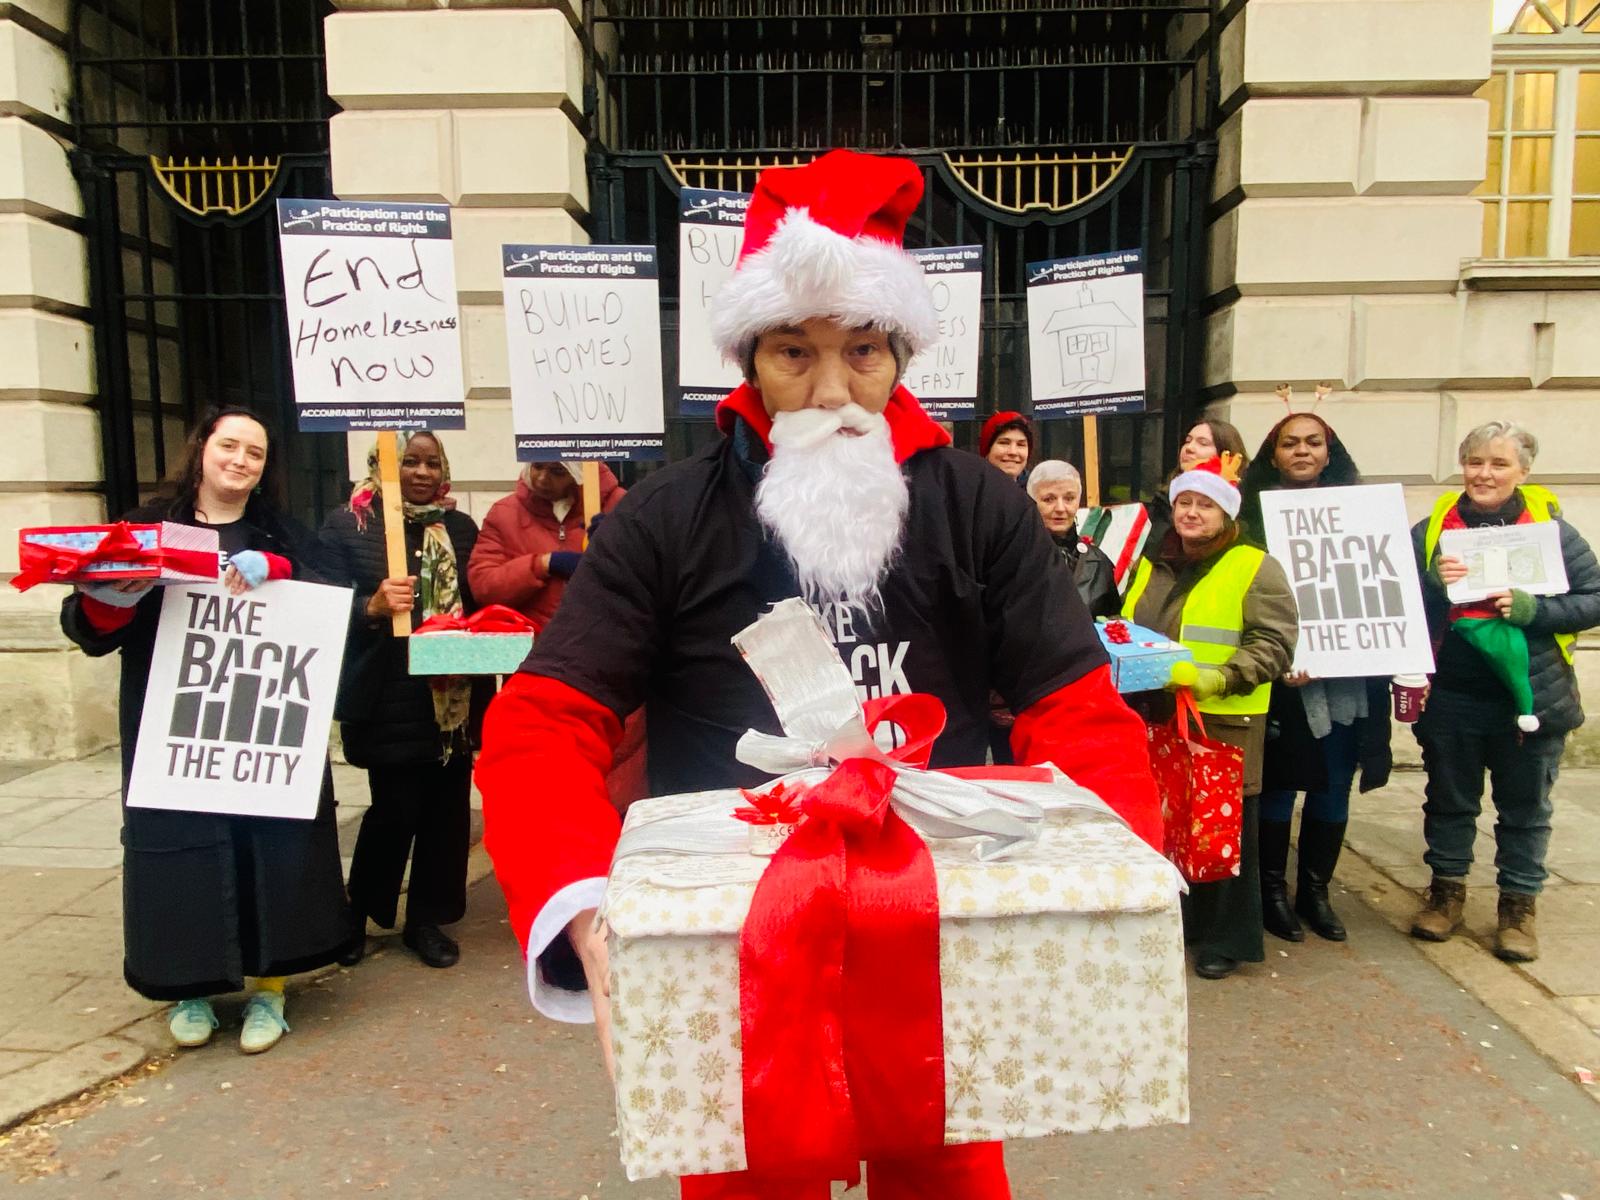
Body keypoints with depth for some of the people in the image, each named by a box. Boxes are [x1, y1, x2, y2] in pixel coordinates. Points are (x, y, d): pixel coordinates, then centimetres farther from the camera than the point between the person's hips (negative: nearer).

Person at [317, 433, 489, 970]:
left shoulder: (461, 528, 12)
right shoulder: (346, 525, 0)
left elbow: (482, 603, 12)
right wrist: (373, 607, -25)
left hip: (455, 699, 4)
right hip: (388, 702, -4)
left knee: (446, 809, 8)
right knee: (396, 810, -1)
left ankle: (427, 920, 25)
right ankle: (356, 915, 24)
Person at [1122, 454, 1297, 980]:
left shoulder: (1254, 568, -2)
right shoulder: (1153, 567, 16)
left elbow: (1274, 645, -11)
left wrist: (1219, 679, -24)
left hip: (1224, 723, -5)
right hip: (1156, 718, 6)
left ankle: (1226, 939, 18)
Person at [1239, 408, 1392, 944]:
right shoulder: (1255, 514, -1)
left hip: (1350, 676, 4)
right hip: (1286, 680, -3)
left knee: (1333, 788, 10)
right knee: (1278, 784, 4)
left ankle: (1315, 890, 26)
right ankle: (1273, 891, 20)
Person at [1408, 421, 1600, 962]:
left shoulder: (1553, 529, -1)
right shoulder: (1432, 528, 1)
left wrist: (1530, 608, -18)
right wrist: (1433, 584, -16)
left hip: (1530, 697, -1)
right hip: (1450, 699, 1)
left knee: (1525, 807, 11)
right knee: (1449, 799, 15)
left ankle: (1519, 906, 27)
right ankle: (1446, 891, 32)